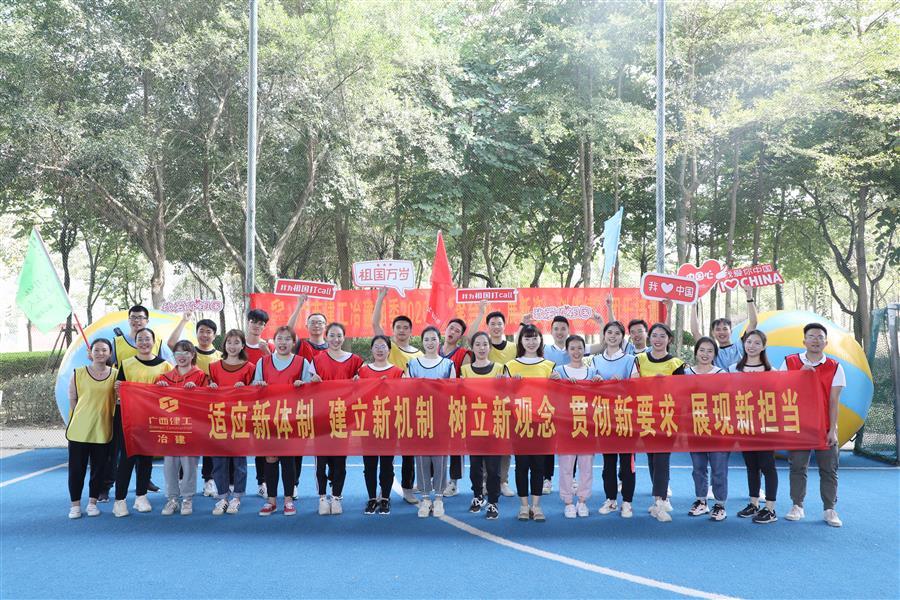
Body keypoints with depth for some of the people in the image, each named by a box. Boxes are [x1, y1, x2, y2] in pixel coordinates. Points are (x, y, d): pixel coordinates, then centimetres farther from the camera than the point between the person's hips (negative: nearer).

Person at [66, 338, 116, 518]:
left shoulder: (116, 374, 2)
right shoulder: (78, 373, -2)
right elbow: (72, 400, 4)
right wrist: (87, 414, 1)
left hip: (102, 430, 1)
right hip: (79, 429, -1)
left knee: (99, 467, 9)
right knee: (76, 468, 5)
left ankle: (92, 502, 23)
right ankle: (75, 504, 18)